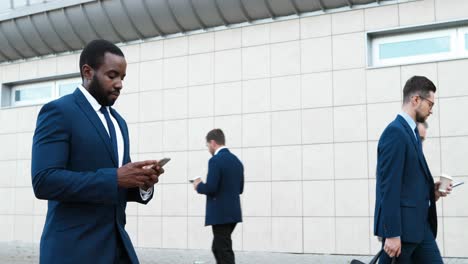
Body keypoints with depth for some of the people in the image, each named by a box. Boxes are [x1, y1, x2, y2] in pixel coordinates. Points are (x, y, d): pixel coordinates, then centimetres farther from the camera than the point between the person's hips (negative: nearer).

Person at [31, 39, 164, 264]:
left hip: (117, 245, 7)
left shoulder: (118, 122, 16)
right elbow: (44, 180, -19)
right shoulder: (58, 111, -8)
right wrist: (115, 178, -23)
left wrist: (142, 183, -2)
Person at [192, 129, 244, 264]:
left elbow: (211, 188, -21)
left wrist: (198, 186, -1)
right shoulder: (236, 160, 12)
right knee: (218, 248, 20)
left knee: (224, 252, -3)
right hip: (233, 212, 9)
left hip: (220, 214, -9)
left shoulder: (215, 160, -14)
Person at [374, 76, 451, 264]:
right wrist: (392, 234, -22)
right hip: (401, 226, -9)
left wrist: (431, 190, 4)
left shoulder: (412, 132, 16)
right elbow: (389, 186, -20)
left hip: (420, 225, 9)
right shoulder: (395, 132, -15)